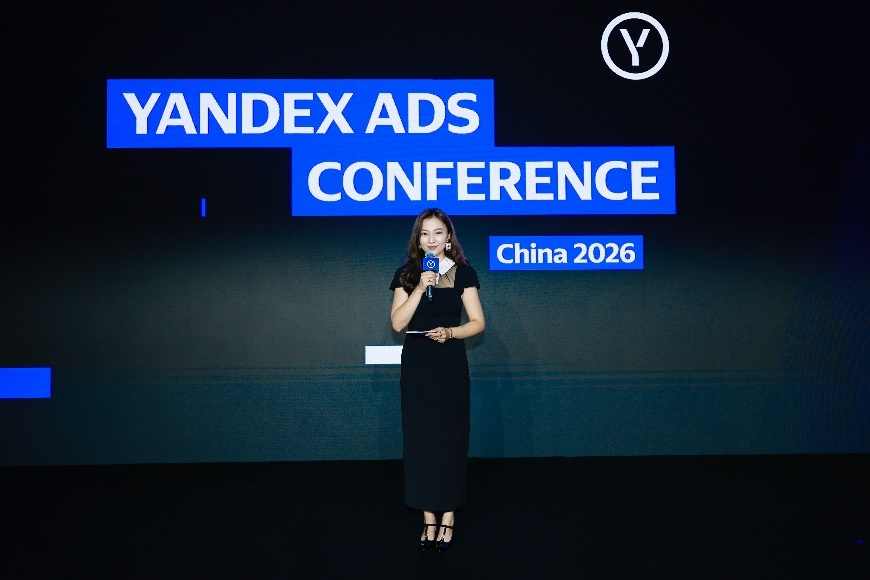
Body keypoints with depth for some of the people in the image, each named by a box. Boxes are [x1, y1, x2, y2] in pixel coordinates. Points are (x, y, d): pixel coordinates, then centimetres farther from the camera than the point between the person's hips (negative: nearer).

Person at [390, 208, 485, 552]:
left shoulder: (463, 273, 2)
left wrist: (450, 332, -17)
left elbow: (477, 323, 1)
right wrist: (421, 287, -14)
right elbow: (398, 322, -5)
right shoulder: (407, 274, 5)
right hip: (416, 362, 2)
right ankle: (429, 519, 10)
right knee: (420, 438, 3)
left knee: (450, 438, 1)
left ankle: (448, 518, 10)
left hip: (450, 362, -1)